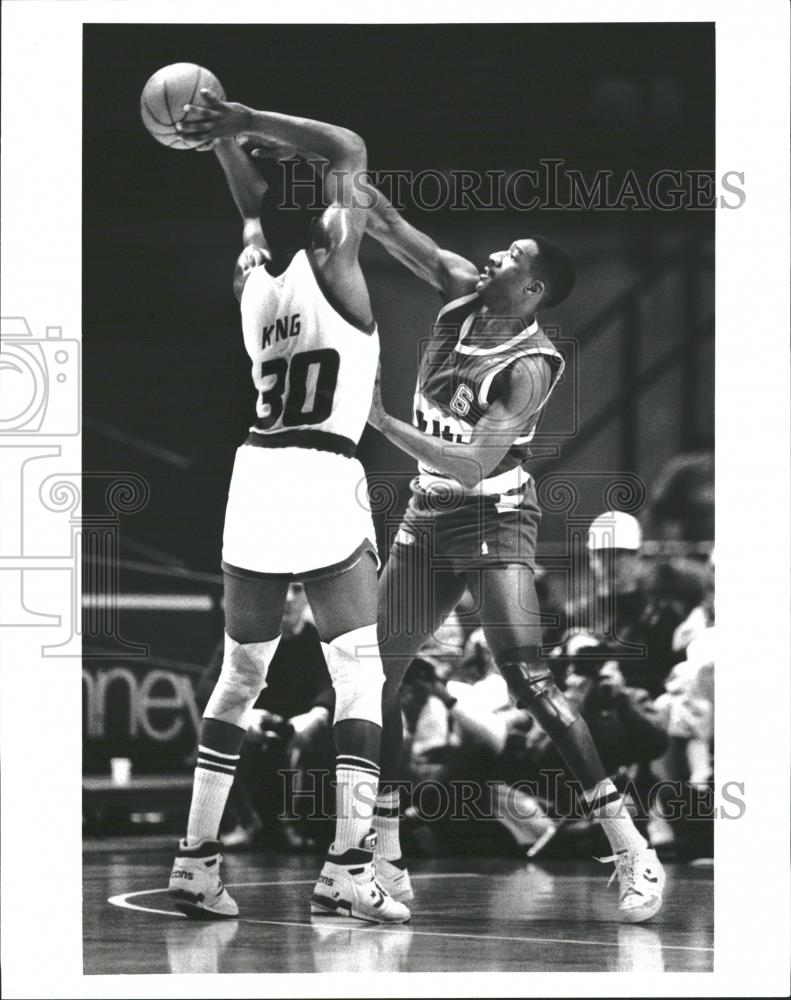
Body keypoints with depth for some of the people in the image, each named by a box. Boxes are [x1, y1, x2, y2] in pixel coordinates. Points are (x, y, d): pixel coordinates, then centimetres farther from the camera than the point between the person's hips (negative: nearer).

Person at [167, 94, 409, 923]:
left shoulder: (252, 272, 11)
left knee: (240, 675, 15)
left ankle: (195, 860, 10)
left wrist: (223, 133, 35)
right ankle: (347, 868, -12)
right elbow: (348, 152, -9)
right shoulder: (328, 266, -5)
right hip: (323, 482, -6)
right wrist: (242, 123, -8)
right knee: (359, 677, -1)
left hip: (256, 477, 6)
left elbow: (257, 211, 32)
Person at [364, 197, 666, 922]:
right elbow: (391, 230, -1)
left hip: (492, 516, -8)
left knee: (530, 682, -19)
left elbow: (473, 465, -25)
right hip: (428, 516, 8)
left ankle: (633, 852, -17)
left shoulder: (531, 366, -20)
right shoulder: (464, 293, 0)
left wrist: (385, 425, -27)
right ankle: (384, 860, 15)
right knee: (374, 678, 6)